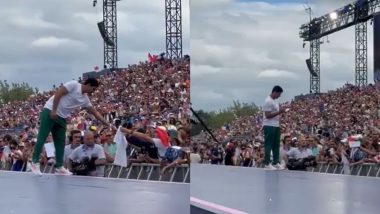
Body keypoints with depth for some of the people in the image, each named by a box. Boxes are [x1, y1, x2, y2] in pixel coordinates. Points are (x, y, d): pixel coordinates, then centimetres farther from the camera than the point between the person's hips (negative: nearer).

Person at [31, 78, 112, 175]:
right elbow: (58, 93, -17)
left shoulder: (85, 99, 12)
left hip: (61, 118, 8)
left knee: (60, 143, 6)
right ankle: (35, 162, 1)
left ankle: (59, 167, 10)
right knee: (42, 138, -6)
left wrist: (108, 124, 11)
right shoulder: (74, 84, -10)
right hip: (49, 112, -8)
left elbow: (95, 112, 15)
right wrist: (53, 110, -22)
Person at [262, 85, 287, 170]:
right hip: (269, 126, -10)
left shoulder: (275, 101, 15)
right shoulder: (268, 101, -15)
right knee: (269, 145, -4)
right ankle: (267, 164, 1)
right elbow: (268, 115, -21)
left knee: (276, 145, 11)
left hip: (276, 126, 10)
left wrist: (281, 111, 9)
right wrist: (279, 112, -22)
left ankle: (276, 162, 18)